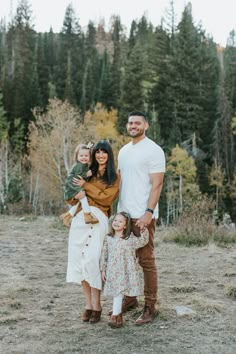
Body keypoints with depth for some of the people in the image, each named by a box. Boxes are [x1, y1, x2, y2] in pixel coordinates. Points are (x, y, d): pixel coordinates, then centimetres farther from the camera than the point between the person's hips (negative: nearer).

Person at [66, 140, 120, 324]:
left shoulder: (114, 176, 8)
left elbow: (106, 198, -3)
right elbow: (74, 194, 15)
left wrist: (86, 186, -4)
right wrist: (80, 194, -8)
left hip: (99, 219, -4)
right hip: (81, 217, 4)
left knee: (92, 260, -13)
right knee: (80, 260, -2)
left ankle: (96, 305, -3)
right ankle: (89, 304, 6)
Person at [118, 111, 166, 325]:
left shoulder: (153, 150, -7)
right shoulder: (123, 150, 16)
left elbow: (157, 184, -12)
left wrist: (148, 213, -20)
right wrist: (117, 210, 10)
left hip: (143, 216, -7)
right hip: (123, 214, 7)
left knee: (146, 261, -2)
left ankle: (150, 307, 5)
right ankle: (129, 299, 23)